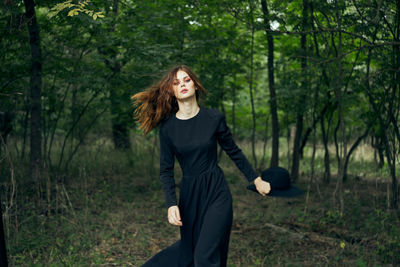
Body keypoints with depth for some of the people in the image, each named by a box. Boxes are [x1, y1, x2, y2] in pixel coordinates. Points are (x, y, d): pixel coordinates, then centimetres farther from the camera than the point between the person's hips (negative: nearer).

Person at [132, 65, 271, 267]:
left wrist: (256, 180, 10)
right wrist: (171, 205, -12)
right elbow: (166, 170, 0)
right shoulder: (168, 127, -4)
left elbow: (234, 152, 6)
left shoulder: (214, 118, -7)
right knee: (189, 249, 15)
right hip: (189, 195, 2)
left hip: (217, 193, -2)